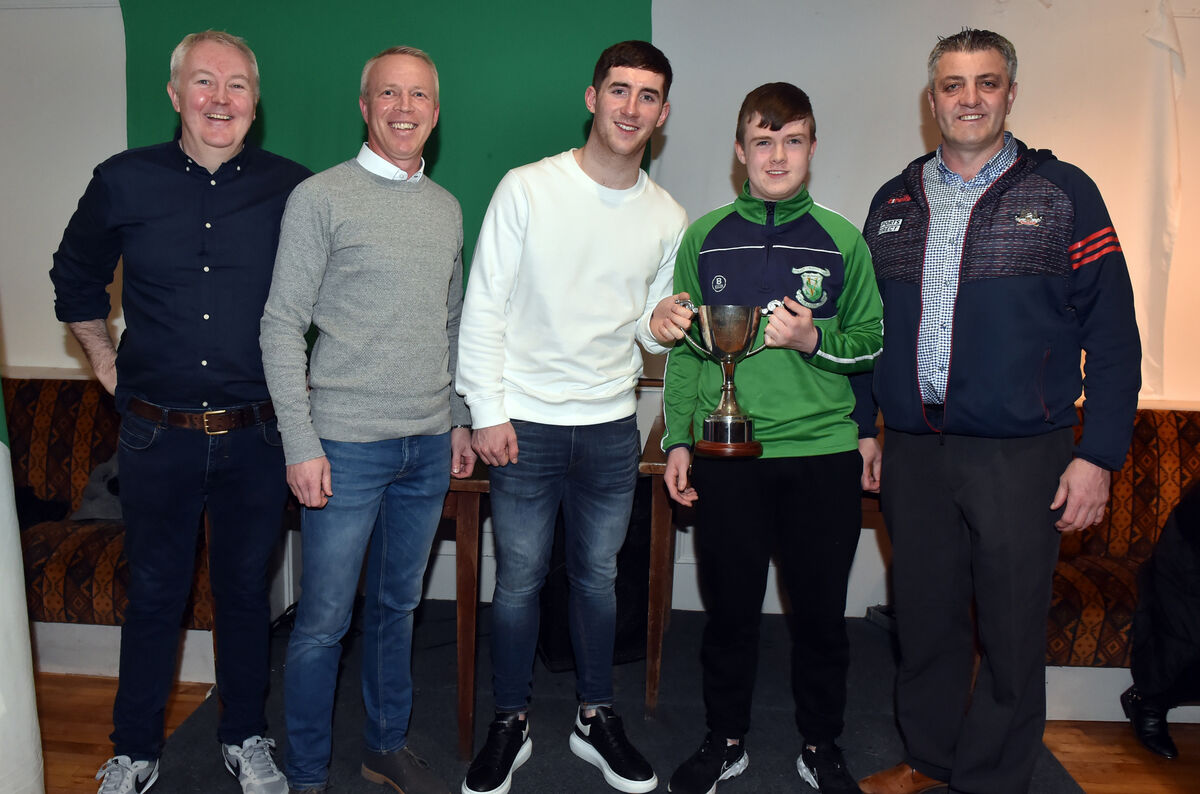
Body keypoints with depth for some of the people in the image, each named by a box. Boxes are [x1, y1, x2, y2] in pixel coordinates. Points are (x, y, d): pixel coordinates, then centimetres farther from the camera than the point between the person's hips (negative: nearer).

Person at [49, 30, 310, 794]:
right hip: (157, 436, 1)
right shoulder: (122, 182, 0)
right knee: (155, 594, 12)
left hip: (255, 436, 0)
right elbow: (76, 279, 16)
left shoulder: (293, 189, -3)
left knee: (246, 589, 14)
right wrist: (104, 360, 11)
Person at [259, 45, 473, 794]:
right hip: (348, 444, -5)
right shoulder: (321, 198, -6)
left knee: (398, 604, 17)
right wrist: (301, 443, -13)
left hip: (430, 445, 5)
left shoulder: (447, 208, 11)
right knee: (325, 619, 3)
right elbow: (283, 324, -8)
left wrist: (462, 419, 16)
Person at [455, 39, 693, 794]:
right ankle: (511, 724, 26)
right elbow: (484, 307, -6)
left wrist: (660, 326, -11)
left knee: (599, 576, 14)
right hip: (526, 422, -3)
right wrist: (488, 412, -10)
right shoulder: (527, 188, -6)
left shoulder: (668, 217, 5)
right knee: (519, 580, 6)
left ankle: (598, 718, 31)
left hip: (611, 427, 3)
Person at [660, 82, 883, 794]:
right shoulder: (704, 238, 6)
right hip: (726, 454, 0)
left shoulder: (842, 241, 4)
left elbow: (872, 343, 7)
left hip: (824, 454, 0)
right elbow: (681, 347, 9)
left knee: (822, 614, 9)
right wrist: (678, 439, 3)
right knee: (730, 610, 10)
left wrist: (814, 341, -13)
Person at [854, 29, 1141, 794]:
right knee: (926, 619, 14)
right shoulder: (895, 202, 10)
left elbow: (1114, 336, -2)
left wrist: (1098, 455, -8)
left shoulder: (1063, 193, 0)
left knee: (1010, 634, 7)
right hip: (913, 452, 3)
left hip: (1020, 457, -3)